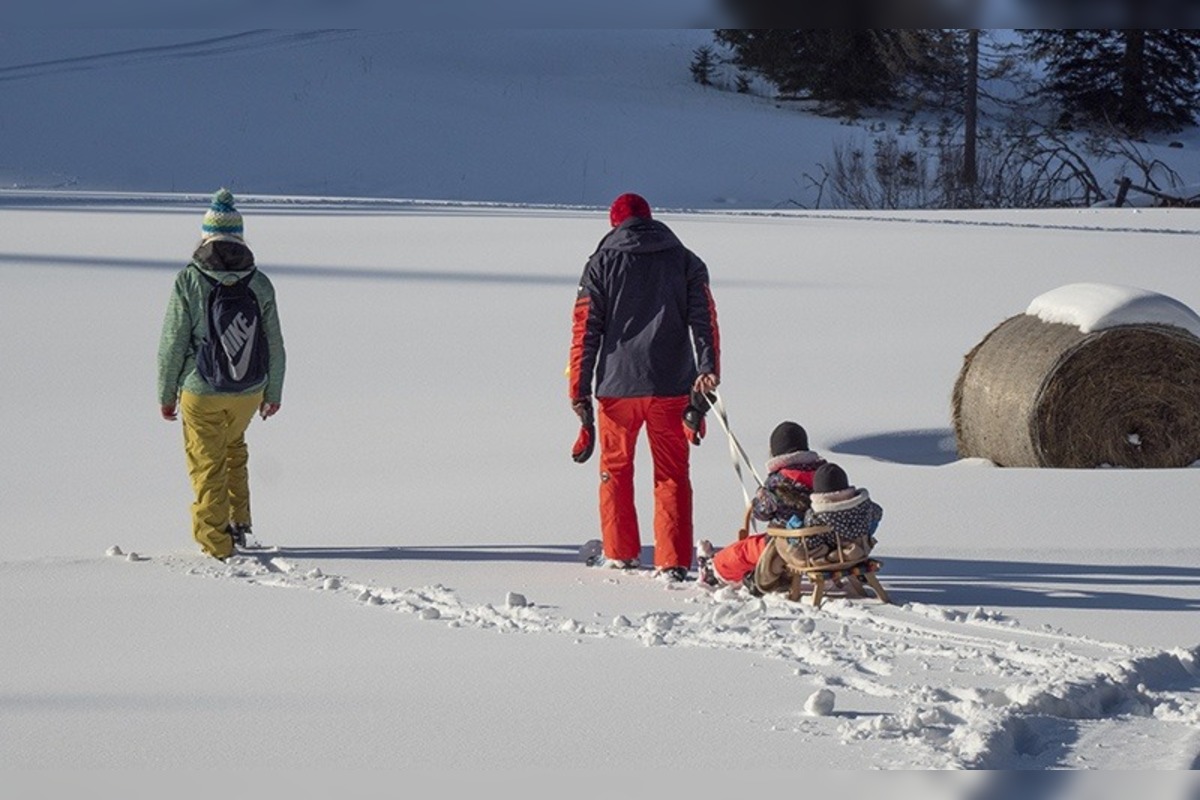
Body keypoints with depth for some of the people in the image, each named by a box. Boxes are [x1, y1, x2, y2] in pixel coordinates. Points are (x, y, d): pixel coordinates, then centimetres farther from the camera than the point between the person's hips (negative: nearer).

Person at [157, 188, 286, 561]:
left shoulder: (189, 280, -12)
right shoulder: (259, 283, -4)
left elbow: (173, 343, -9)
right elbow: (274, 346, 4)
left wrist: (166, 394, 3)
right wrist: (273, 393, 17)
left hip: (201, 392, -3)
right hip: (249, 391, 3)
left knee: (206, 463, 9)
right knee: (234, 449, 27)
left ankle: (215, 540, 12)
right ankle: (238, 522, 28)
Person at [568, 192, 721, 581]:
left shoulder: (602, 263, 3)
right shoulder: (685, 260, 8)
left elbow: (585, 330, 0)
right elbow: (704, 321, -1)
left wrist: (580, 391, 3)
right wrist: (707, 374, -3)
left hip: (617, 385, -1)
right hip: (672, 387, 1)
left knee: (615, 469, 17)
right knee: (672, 476, 5)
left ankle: (620, 553, 23)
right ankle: (673, 563, -3)